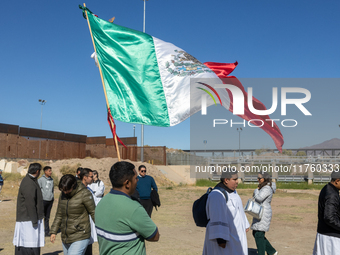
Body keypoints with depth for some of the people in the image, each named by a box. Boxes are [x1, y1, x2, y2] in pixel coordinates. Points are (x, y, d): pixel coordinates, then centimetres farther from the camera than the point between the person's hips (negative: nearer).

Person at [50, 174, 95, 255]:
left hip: (80, 238, -7)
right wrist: (53, 231, 13)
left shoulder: (84, 194, -12)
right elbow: (59, 214, 17)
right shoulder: (63, 194, 6)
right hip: (65, 238, 7)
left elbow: (94, 213, -8)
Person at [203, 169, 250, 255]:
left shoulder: (232, 191, 10)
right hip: (223, 237, -10)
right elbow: (217, 219, -28)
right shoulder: (217, 195, -22)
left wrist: (245, 225, 27)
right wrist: (220, 238, -32)